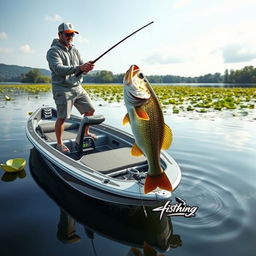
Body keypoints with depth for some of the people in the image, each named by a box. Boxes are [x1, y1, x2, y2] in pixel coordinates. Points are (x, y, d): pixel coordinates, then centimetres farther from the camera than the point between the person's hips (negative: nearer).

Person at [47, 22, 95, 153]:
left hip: (77, 87, 7)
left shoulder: (75, 50, 15)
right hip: (62, 89, -7)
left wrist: (87, 67, -15)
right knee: (62, 117, -6)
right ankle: (59, 143, 11)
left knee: (90, 110, 9)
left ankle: (85, 133, 31)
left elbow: (82, 68, 10)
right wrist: (78, 67, -35)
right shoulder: (53, 51, -8)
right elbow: (59, 69, -24)